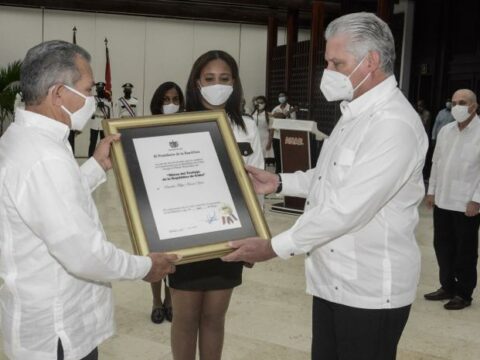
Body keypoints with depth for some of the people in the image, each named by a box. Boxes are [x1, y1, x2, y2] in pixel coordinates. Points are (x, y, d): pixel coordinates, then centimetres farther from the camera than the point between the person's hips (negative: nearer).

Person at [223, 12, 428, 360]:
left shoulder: (394, 124, -22)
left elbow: (347, 208, -26)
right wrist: (279, 182, 8)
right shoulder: (356, 113, 11)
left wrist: (275, 247, -20)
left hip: (370, 288, -9)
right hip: (332, 278, 9)